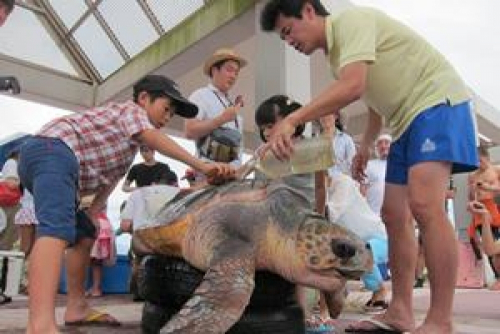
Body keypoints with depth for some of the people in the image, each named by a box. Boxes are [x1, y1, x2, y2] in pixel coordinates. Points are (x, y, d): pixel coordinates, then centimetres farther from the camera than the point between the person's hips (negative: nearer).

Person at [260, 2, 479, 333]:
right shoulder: (336, 50, 15)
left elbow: (353, 86, -29)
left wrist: (291, 120, -31)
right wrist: (365, 146, 20)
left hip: (438, 101, -10)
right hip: (408, 119, 10)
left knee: (424, 206, -24)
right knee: (395, 214, 4)